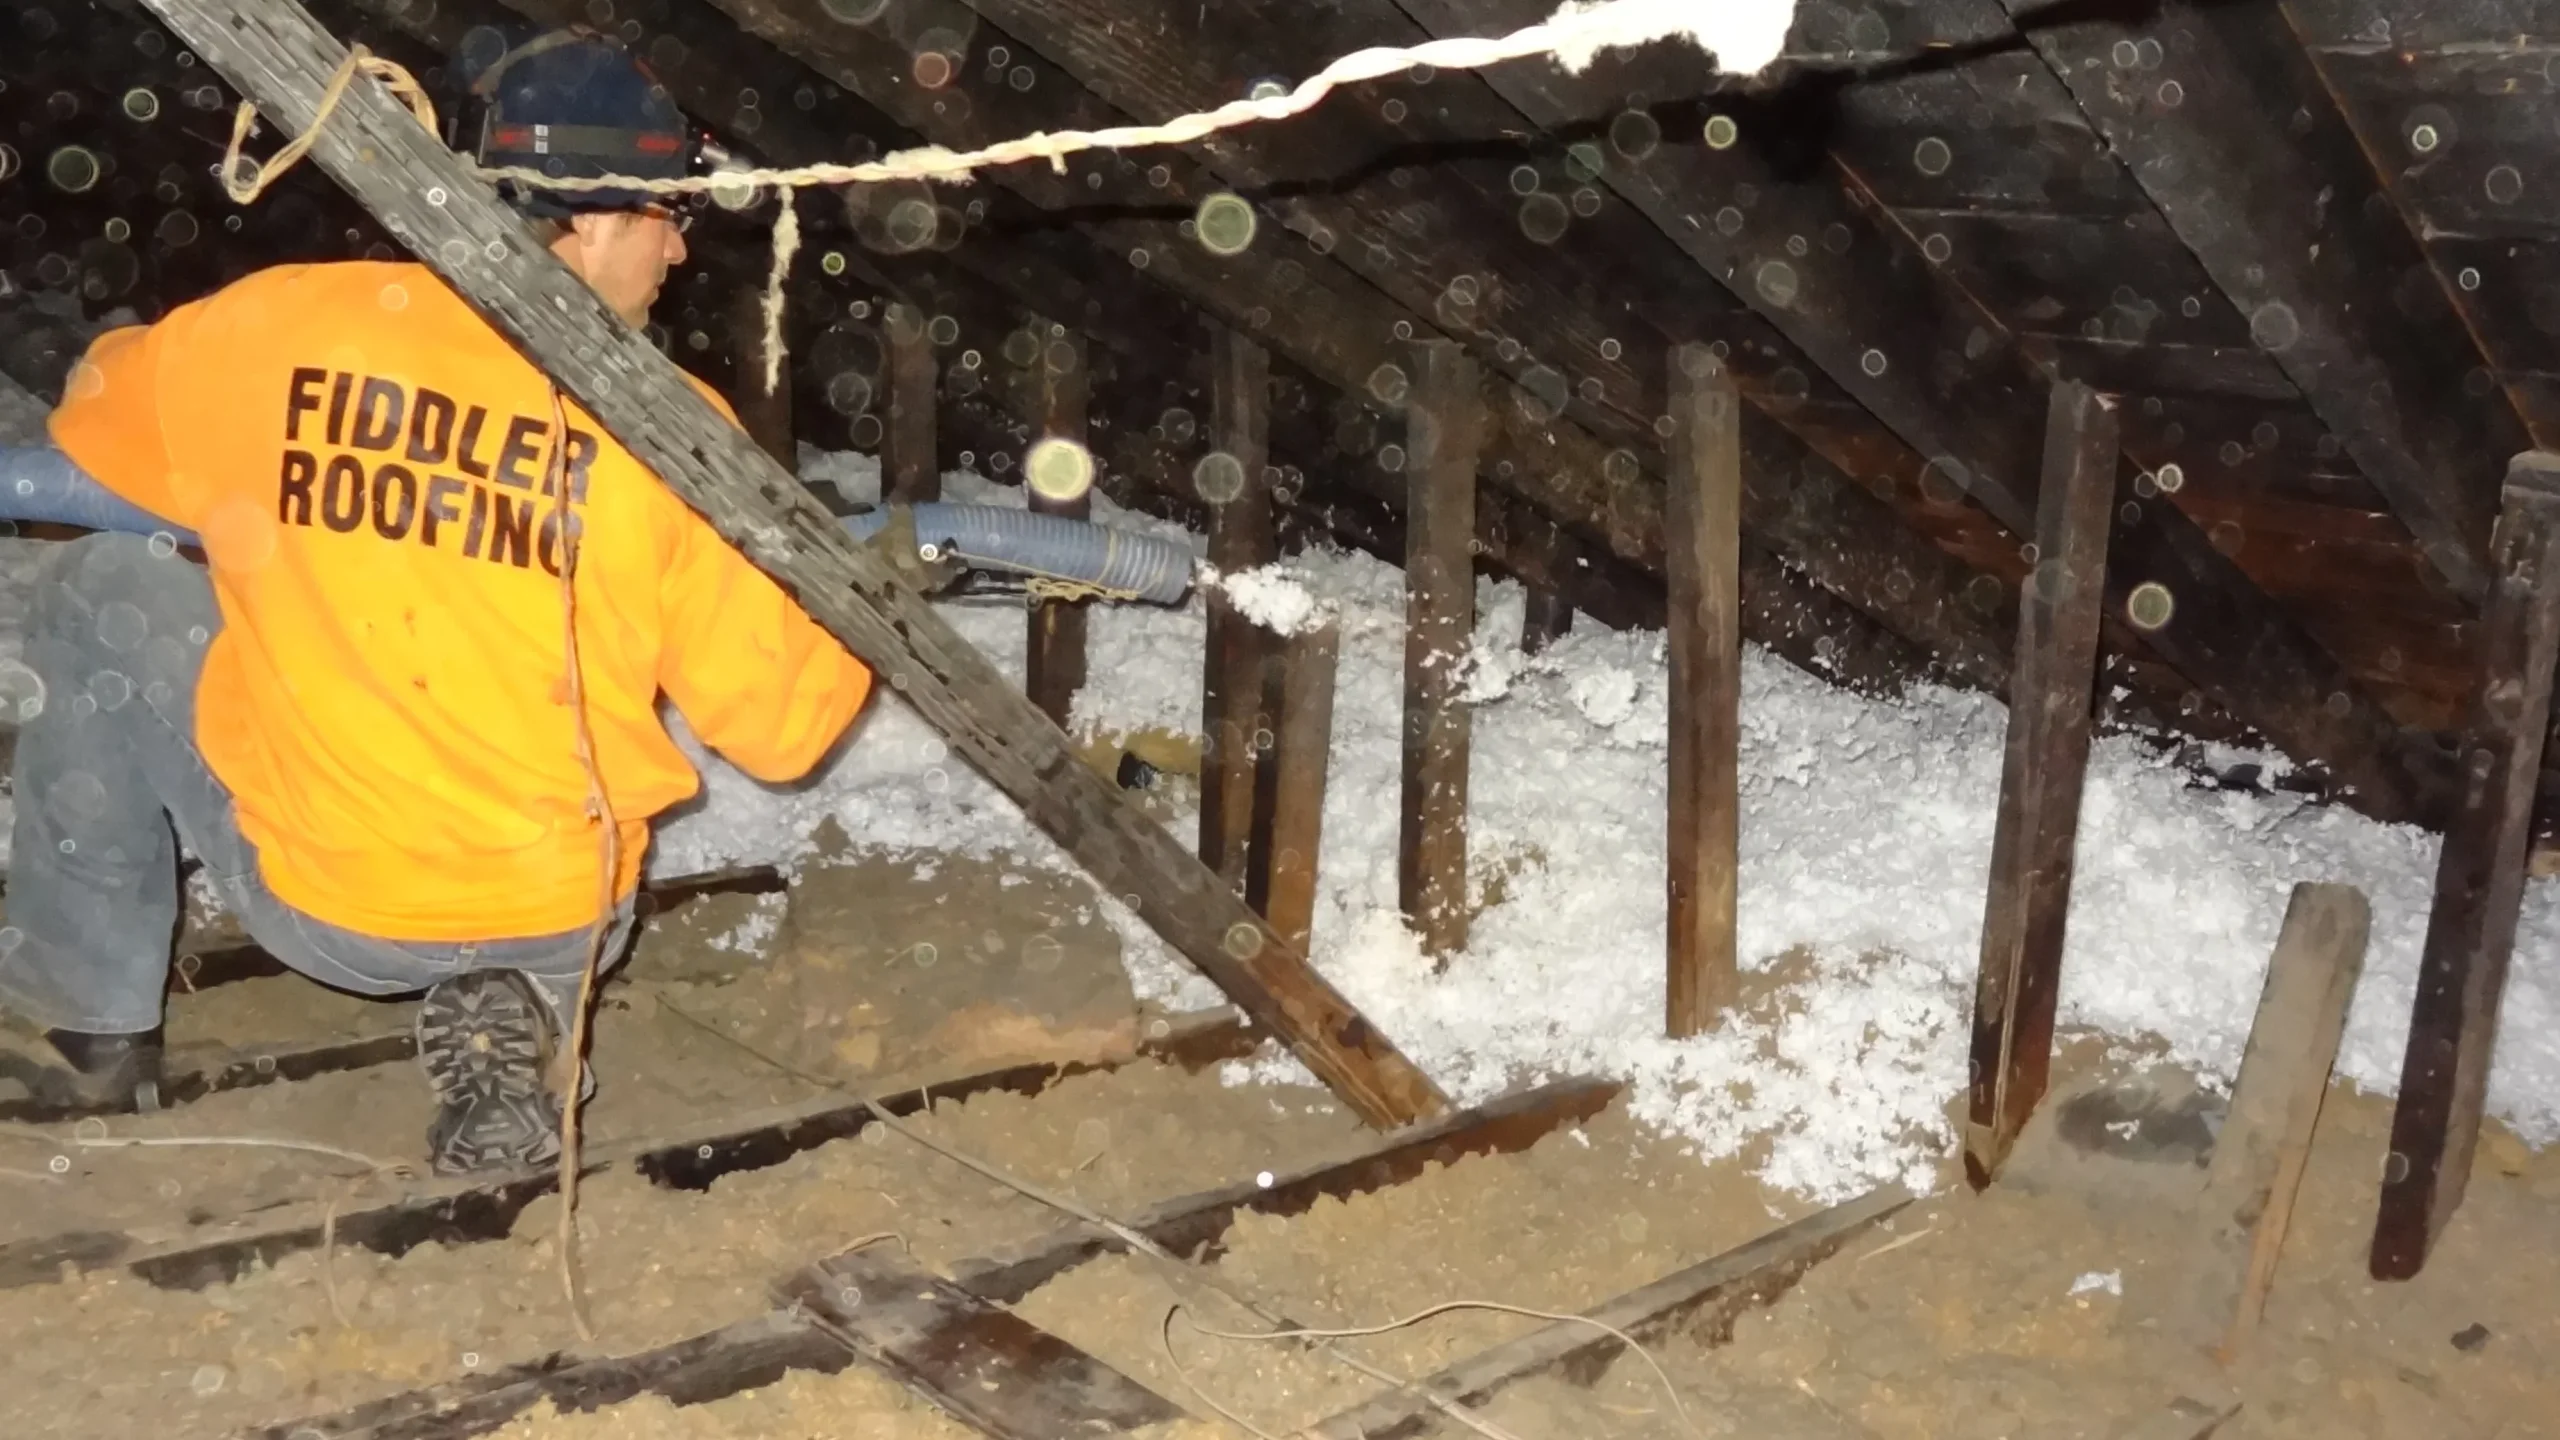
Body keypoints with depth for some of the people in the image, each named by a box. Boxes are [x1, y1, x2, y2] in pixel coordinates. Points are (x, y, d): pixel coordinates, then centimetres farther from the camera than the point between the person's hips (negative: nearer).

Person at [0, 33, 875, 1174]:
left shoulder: (281, 326, -11)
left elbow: (97, 421, 10)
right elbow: (781, 719, -8)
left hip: (311, 898, 0)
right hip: (560, 918, 0)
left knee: (99, 598, 19)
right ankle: (516, 1007, 4)